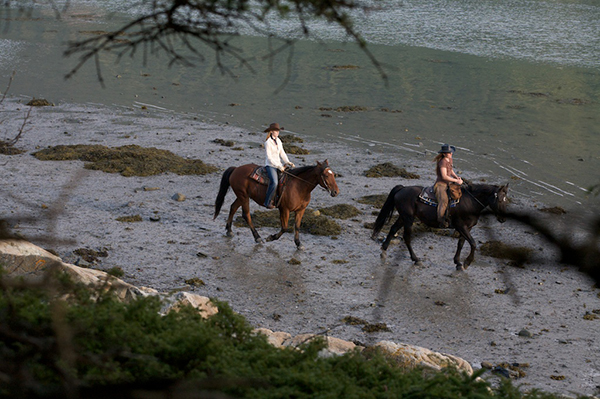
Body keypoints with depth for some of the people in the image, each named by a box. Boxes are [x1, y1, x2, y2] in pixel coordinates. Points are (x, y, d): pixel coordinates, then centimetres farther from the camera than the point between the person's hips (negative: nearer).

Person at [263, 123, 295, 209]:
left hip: (279, 164, 8)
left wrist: (288, 162, 0)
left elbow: (282, 153, 15)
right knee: (274, 182, -29)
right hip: (270, 165, -8)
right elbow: (269, 157, -15)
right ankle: (267, 202, -19)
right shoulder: (268, 143, -12)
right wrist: (279, 166, -18)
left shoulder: (278, 141, 10)